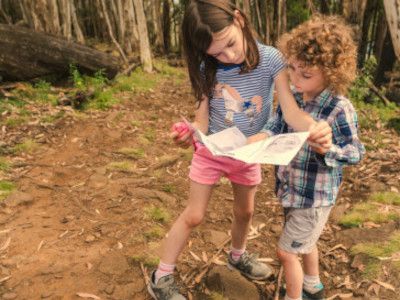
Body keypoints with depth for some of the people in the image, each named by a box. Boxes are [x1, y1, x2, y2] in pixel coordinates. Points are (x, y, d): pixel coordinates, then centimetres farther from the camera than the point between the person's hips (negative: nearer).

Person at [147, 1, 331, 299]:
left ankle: (238, 255, 50)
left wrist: (315, 127, -50)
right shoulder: (207, 69, -17)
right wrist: (190, 132, -40)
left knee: (245, 211, 20)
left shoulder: (270, 59, -21)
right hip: (212, 151, -1)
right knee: (193, 216, 6)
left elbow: (291, 109, -28)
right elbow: (203, 117, -17)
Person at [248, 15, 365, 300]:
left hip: (316, 195, -7)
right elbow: (276, 126, -1)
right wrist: (258, 139, -21)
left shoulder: (340, 109, -25)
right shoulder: (292, 96, -5)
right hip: (292, 187, 7)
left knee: (287, 251, 4)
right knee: (305, 242, 28)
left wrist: (328, 149, -37)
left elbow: (355, 153, -18)